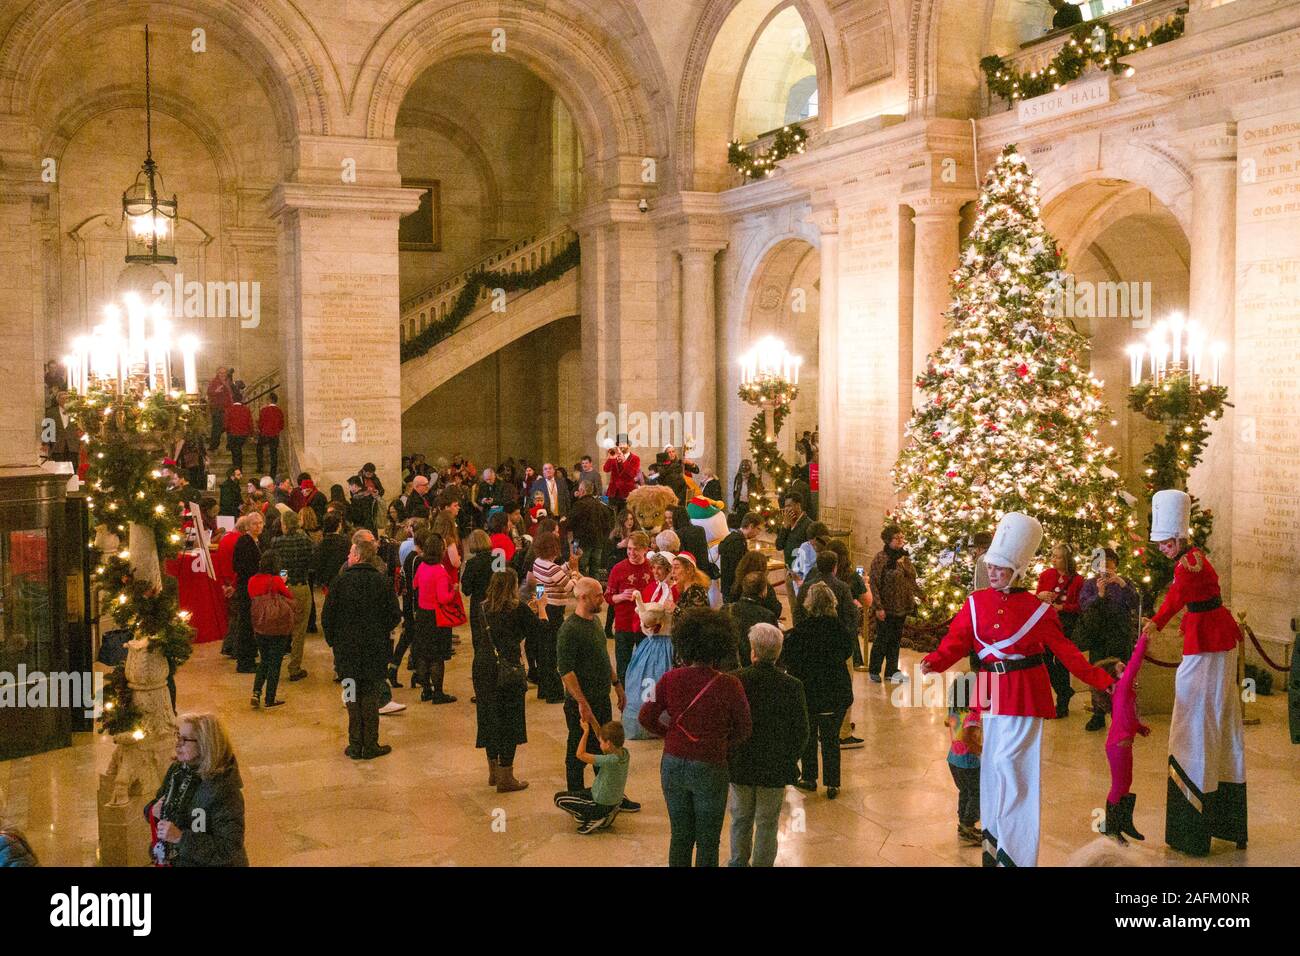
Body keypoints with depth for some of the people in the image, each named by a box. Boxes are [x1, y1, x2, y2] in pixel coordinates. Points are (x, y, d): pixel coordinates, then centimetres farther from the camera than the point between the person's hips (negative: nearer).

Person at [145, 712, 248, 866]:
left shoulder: (223, 790, -27)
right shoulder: (177, 769, -5)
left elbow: (229, 849, -28)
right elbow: (157, 803, 11)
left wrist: (181, 837, -33)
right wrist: (153, 811, -11)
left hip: (205, 863, -6)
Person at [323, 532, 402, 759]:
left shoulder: (340, 582, -9)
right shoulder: (383, 583, -8)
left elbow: (327, 617, -6)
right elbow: (395, 616, -5)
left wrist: (333, 641, 9)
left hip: (347, 650, 0)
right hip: (375, 651, 0)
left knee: (353, 697, 10)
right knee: (371, 697, 8)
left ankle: (355, 746, 14)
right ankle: (370, 746, 11)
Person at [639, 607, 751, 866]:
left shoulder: (671, 679, -9)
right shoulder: (728, 685, -17)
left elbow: (646, 718, -4)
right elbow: (742, 731, -7)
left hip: (673, 765, 3)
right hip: (710, 768, -3)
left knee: (680, 836, 19)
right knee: (707, 842, 13)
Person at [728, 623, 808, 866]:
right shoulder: (792, 686, -14)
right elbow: (801, 732, -7)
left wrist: (728, 757, 8)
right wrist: (788, 760, 8)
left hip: (739, 765, 1)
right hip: (775, 768, -1)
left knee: (741, 819, 19)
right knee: (767, 823, 11)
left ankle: (738, 862, 30)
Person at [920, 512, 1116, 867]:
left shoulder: (1037, 609, -6)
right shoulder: (976, 602, 2)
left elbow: (1066, 652, -3)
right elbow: (956, 641, -4)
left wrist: (1102, 680, -7)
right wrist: (934, 662, -23)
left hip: (1024, 692, -4)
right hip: (992, 691, 4)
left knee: (1009, 763, -7)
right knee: (994, 763, 12)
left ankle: (1011, 850, 7)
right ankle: (996, 838, 26)